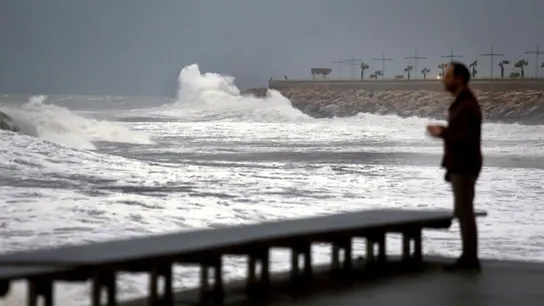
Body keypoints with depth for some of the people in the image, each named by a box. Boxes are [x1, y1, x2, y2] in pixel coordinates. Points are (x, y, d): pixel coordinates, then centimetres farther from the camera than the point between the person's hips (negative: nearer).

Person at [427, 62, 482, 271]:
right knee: (462, 212, 12)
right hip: (460, 167, 10)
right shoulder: (462, 104, 15)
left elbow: (469, 139, -23)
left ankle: (470, 259, -3)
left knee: (464, 212, -7)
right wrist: (444, 130, 6)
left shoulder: (468, 106, -17)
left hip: (464, 168, -10)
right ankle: (469, 257, 16)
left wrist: (442, 134, -16)